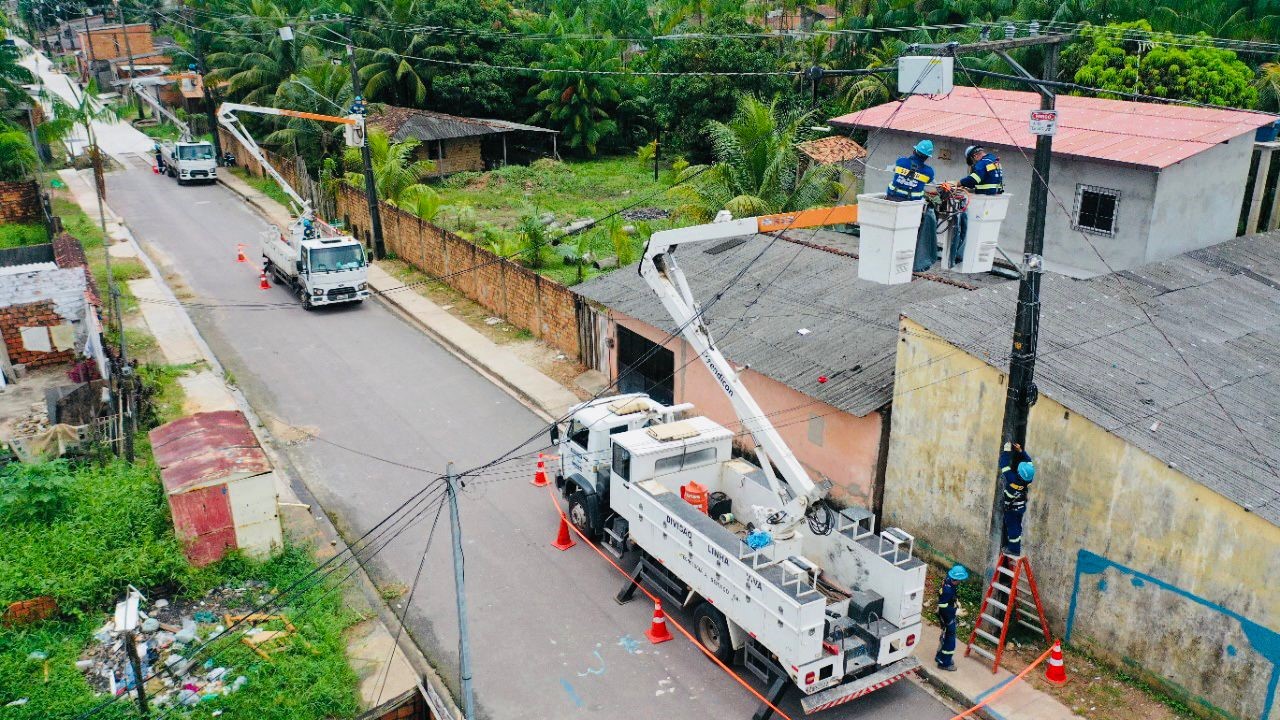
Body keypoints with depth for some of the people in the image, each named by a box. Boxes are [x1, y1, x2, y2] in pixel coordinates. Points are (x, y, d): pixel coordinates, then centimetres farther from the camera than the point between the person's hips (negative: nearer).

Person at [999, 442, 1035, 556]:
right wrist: (1021, 451, -5)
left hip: (1011, 508, -6)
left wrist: (1006, 451, -25)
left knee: (1012, 528, 7)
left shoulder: (1013, 479, -36)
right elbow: (1029, 461, -4)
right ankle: (1016, 547, 35)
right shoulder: (1029, 478, -19)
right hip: (1021, 507, 6)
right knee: (1017, 526, 20)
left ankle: (1014, 550, 19)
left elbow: (1005, 465, -32)